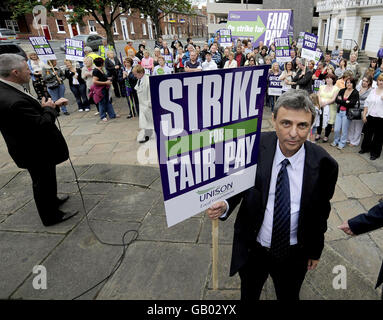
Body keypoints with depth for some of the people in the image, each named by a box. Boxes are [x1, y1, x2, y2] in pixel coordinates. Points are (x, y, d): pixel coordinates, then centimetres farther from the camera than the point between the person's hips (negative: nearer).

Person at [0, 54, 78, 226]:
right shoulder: (14, 102, -34)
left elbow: (33, 111, 8)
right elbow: (41, 126, -31)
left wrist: (52, 105, 3)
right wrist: (49, 109, -15)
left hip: (37, 147, 9)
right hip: (36, 153, -9)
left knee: (47, 179, 28)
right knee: (43, 182, 9)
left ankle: (52, 200, 50)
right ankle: (51, 216, 28)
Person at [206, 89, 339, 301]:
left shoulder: (324, 165, -18)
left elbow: (321, 212, -5)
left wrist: (315, 251, 7)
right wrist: (224, 206, -32)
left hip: (293, 254, 1)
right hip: (251, 249, 0)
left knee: (289, 296, 29)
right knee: (249, 295, 29)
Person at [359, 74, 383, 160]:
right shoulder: (373, 91, 9)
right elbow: (367, 103, 10)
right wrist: (364, 115, 6)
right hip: (370, 116, 4)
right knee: (368, 133, 16)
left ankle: (375, 153, 18)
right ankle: (365, 148, 34)